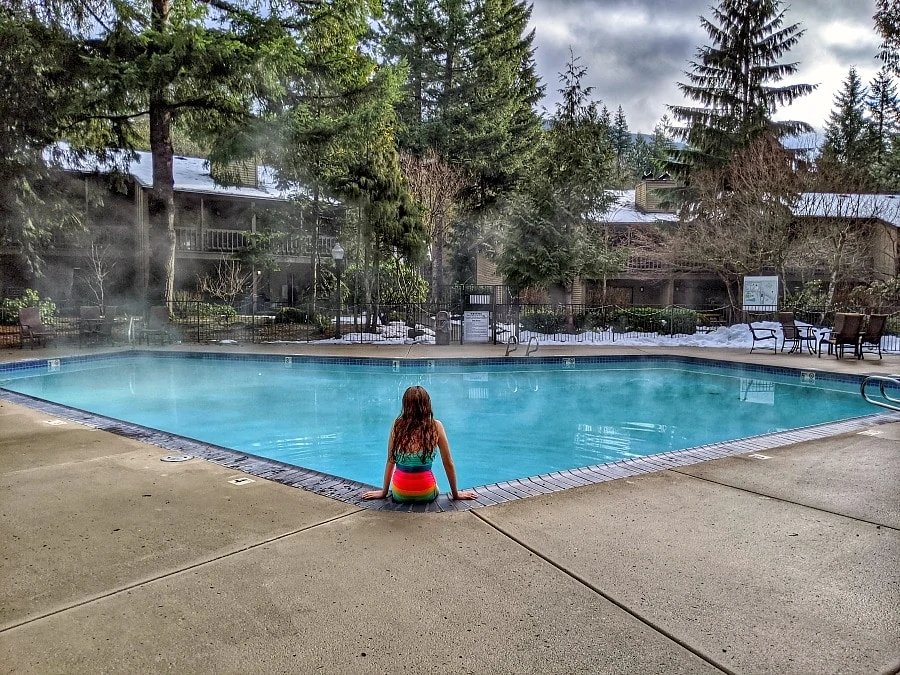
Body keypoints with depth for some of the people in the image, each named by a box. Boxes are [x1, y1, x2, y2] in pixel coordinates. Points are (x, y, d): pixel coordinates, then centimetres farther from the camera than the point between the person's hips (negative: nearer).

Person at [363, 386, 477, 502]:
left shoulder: (397, 425, -5)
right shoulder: (436, 426, -7)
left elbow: (391, 461, 2)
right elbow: (448, 463, -1)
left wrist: (384, 492, 15)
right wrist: (455, 494, 12)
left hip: (400, 494, 0)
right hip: (426, 494, 0)